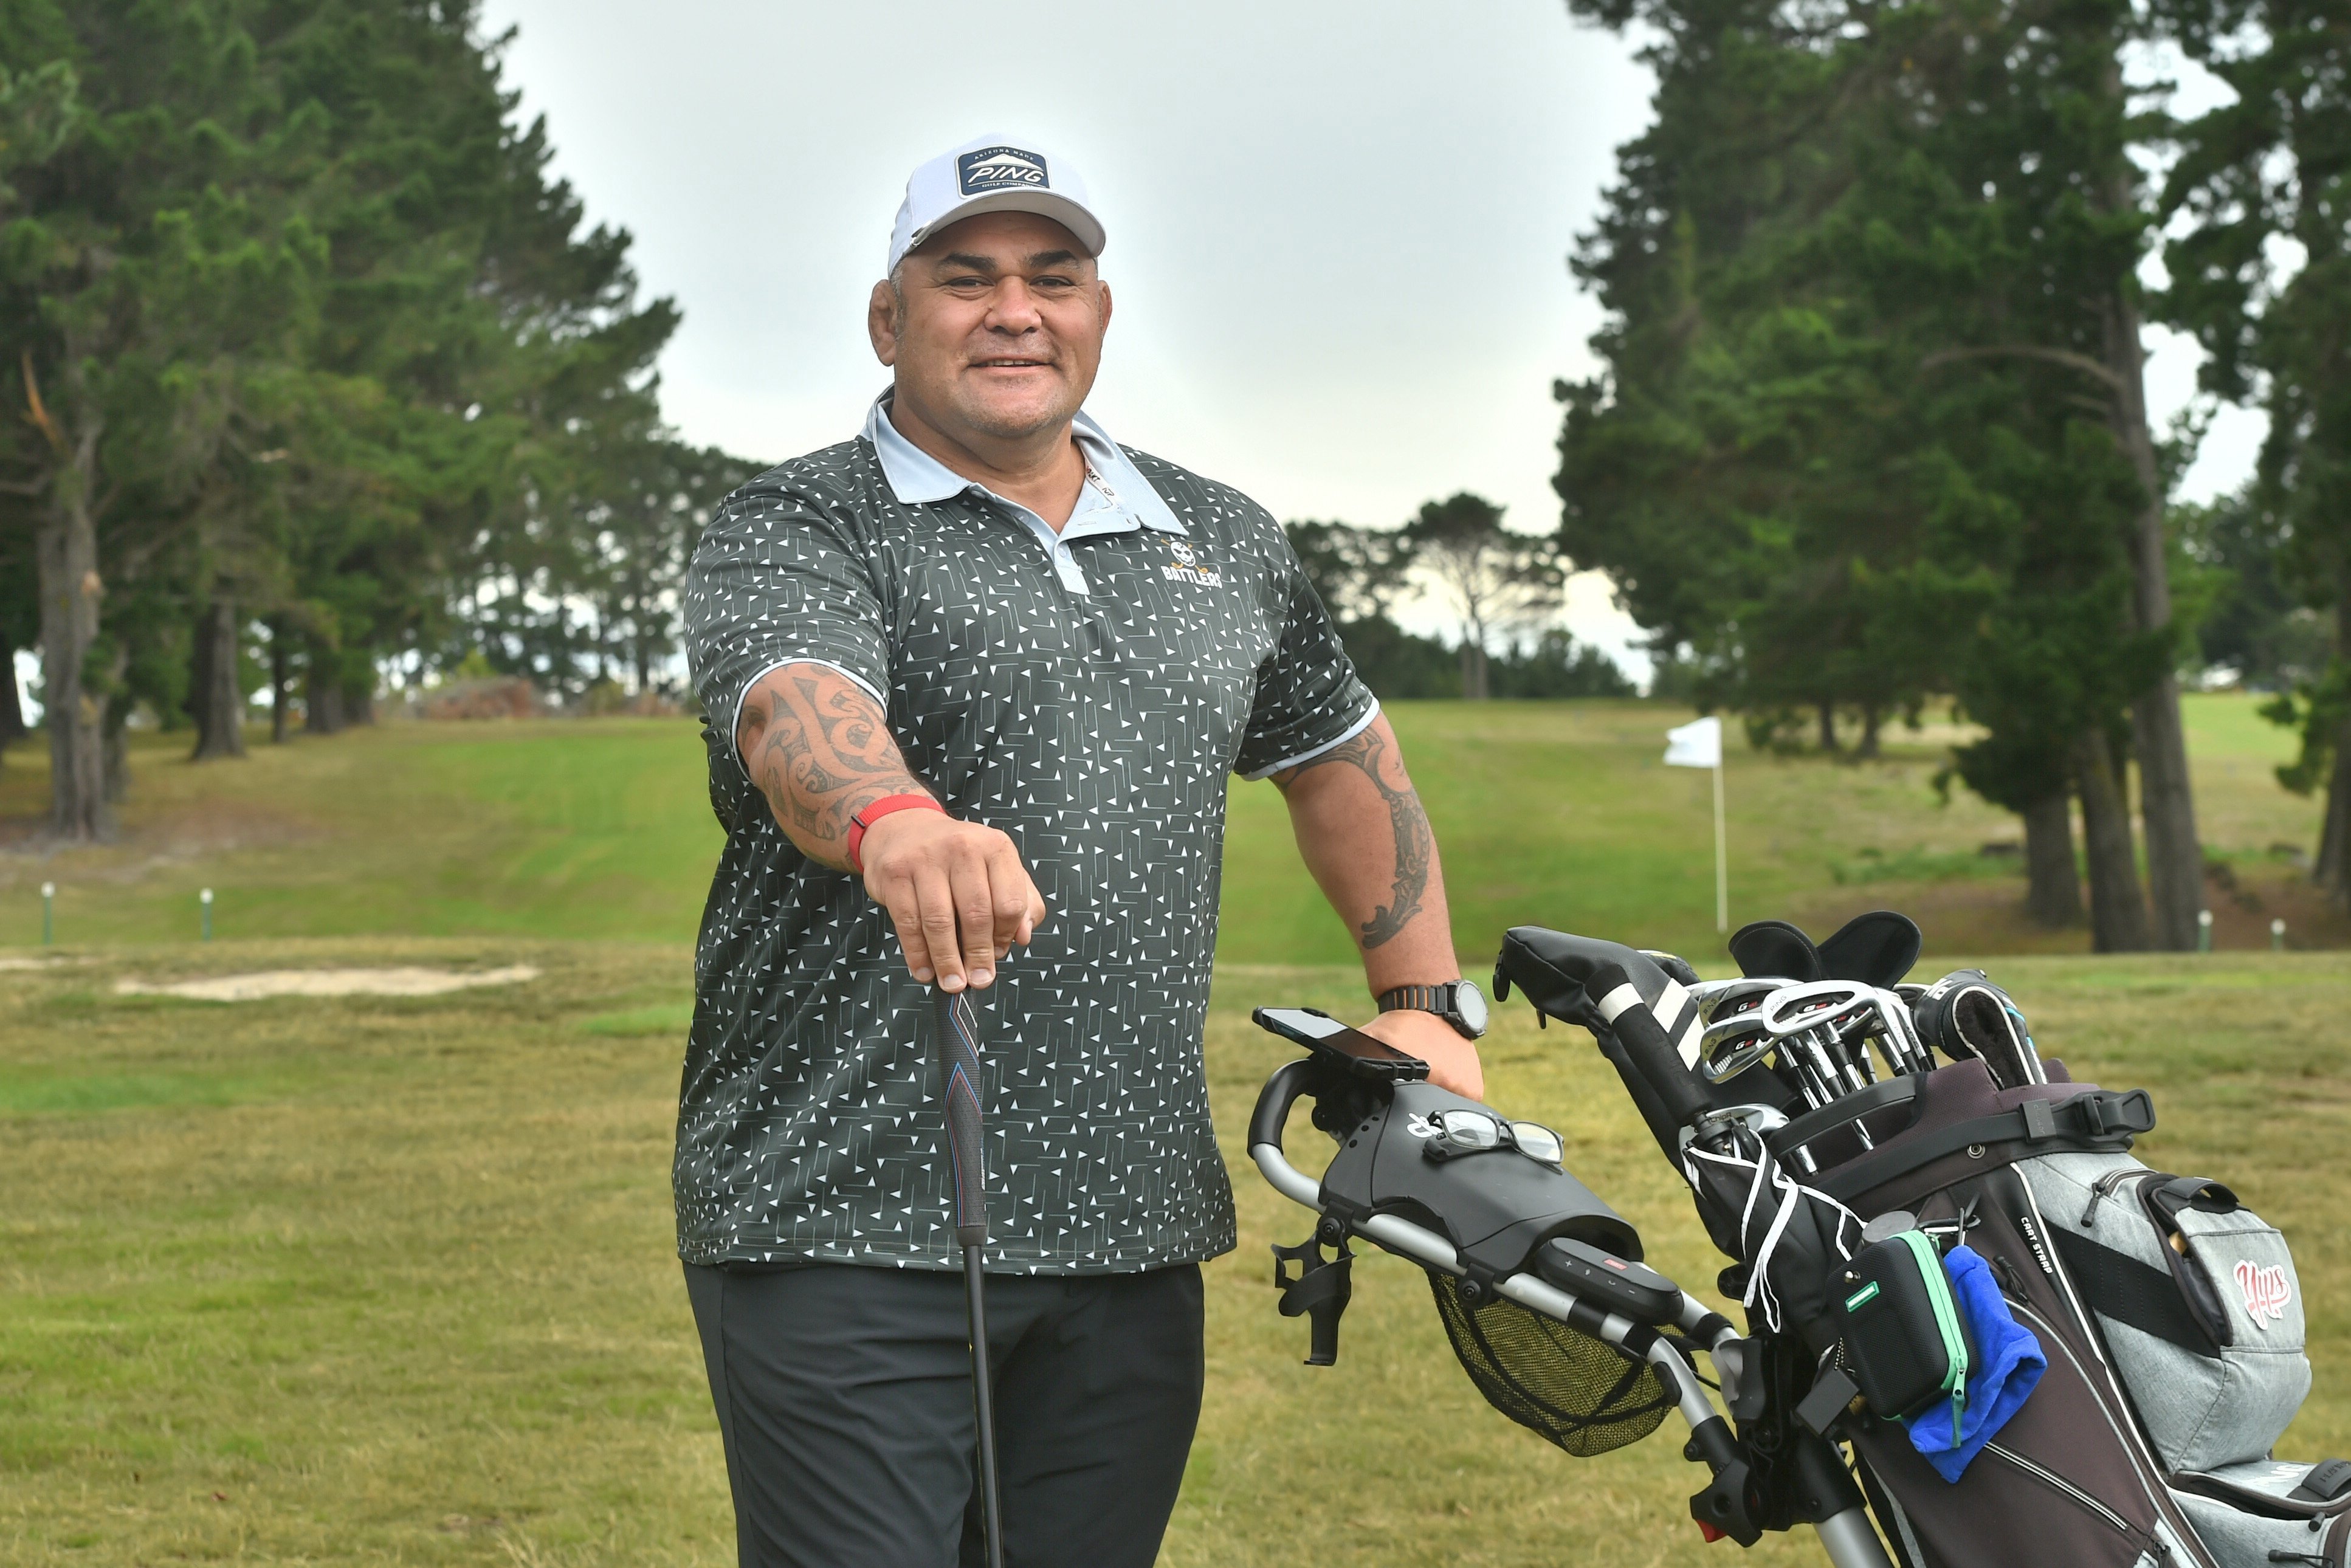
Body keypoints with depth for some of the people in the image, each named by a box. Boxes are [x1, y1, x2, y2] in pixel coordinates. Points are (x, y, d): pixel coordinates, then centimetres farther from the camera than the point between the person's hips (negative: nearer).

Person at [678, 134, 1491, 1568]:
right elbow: (798, 710, -24)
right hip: (849, 1231, -5)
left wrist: (1431, 1006, 21)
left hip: (1133, 1236, 5)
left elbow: (1342, 755, 30)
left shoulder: (1226, 545, 16)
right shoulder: (793, 532, -3)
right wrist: (895, 821, -47)